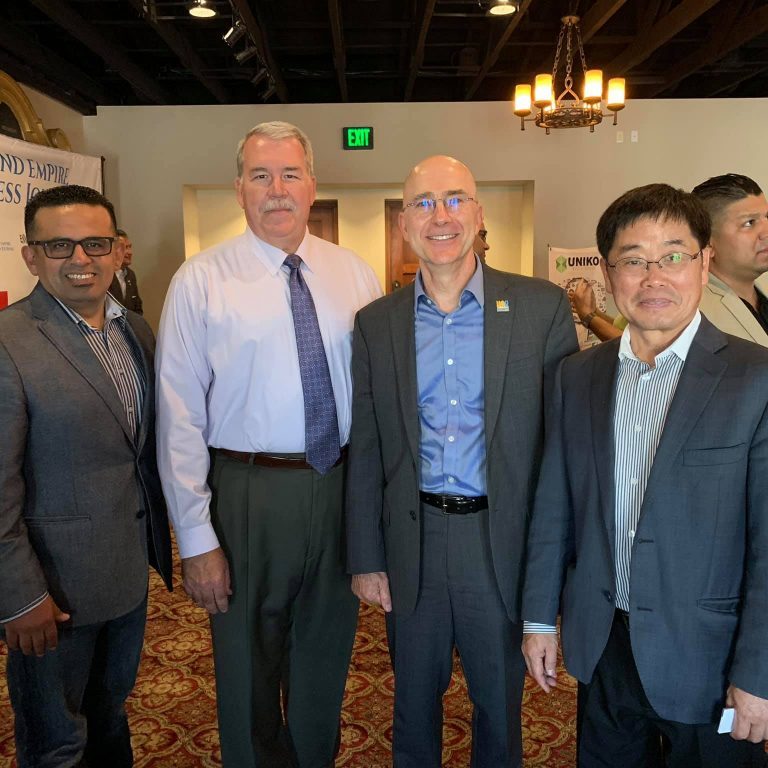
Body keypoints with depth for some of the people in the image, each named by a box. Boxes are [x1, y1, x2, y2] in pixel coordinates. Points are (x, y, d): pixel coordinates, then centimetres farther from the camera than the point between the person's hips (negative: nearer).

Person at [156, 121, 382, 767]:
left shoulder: (356, 275, 2)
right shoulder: (200, 281, -7)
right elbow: (181, 417, -9)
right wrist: (197, 539, -11)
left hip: (343, 484, 3)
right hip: (247, 491, -3)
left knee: (327, 653, 22)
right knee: (249, 661, 15)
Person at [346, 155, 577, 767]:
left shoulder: (542, 307, -6)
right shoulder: (376, 323, 1)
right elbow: (366, 451, 3)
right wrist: (366, 558, 3)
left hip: (503, 540, -1)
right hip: (412, 541, 2)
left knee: (501, 704, 20)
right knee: (414, 702, 22)